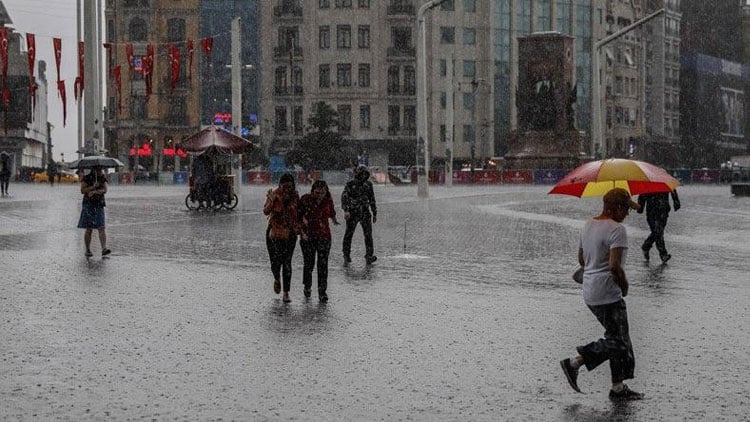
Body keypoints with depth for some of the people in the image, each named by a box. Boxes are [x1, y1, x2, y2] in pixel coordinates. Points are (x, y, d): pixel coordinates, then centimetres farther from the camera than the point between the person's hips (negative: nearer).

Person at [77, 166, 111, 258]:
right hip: (88, 205, -2)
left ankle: (104, 249, -20)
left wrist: (94, 192, -19)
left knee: (102, 228, -11)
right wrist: (93, 187, -20)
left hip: (99, 206, 2)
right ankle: (88, 250, 9)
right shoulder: (86, 178, 0)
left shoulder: (103, 179, 8)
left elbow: (105, 190, -5)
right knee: (89, 229, 1)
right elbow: (82, 190, -10)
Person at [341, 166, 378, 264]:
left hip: (365, 213, 2)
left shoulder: (368, 184, 10)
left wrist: (375, 213, 17)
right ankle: (346, 256, 13)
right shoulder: (350, 184, -2)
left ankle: (369, 256, -11)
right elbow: (344, 197, -13)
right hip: (353, 213, -2)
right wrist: (346, 210, -27)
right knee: (349, 234, 1)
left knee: (368, 234, -9)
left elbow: (372, 200, 18)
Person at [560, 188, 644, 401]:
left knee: (618, 338, 15)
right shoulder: (616, 229, -18)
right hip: (608, 294, -10)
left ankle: (618, 388, 15)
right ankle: (574, 363, -3)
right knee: (617, 341, 0)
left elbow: (581, 259, 19)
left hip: (590, 291, 10)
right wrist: (624, 285, -8)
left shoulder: (588, 225, 10)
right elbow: (615, 266, -25)